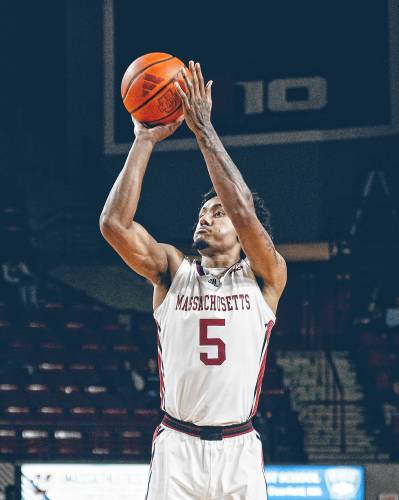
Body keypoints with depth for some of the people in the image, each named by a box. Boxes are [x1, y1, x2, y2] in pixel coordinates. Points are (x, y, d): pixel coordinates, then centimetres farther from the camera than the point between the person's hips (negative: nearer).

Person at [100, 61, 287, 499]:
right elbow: (114, 223, -5)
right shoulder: (173, 271, 10)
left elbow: (243, 212, -13)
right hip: (176, 447, 1)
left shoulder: (264, 278, 5)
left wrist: (203, 130, -11)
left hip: (239, 451, -1)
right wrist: (145, 140, -6)